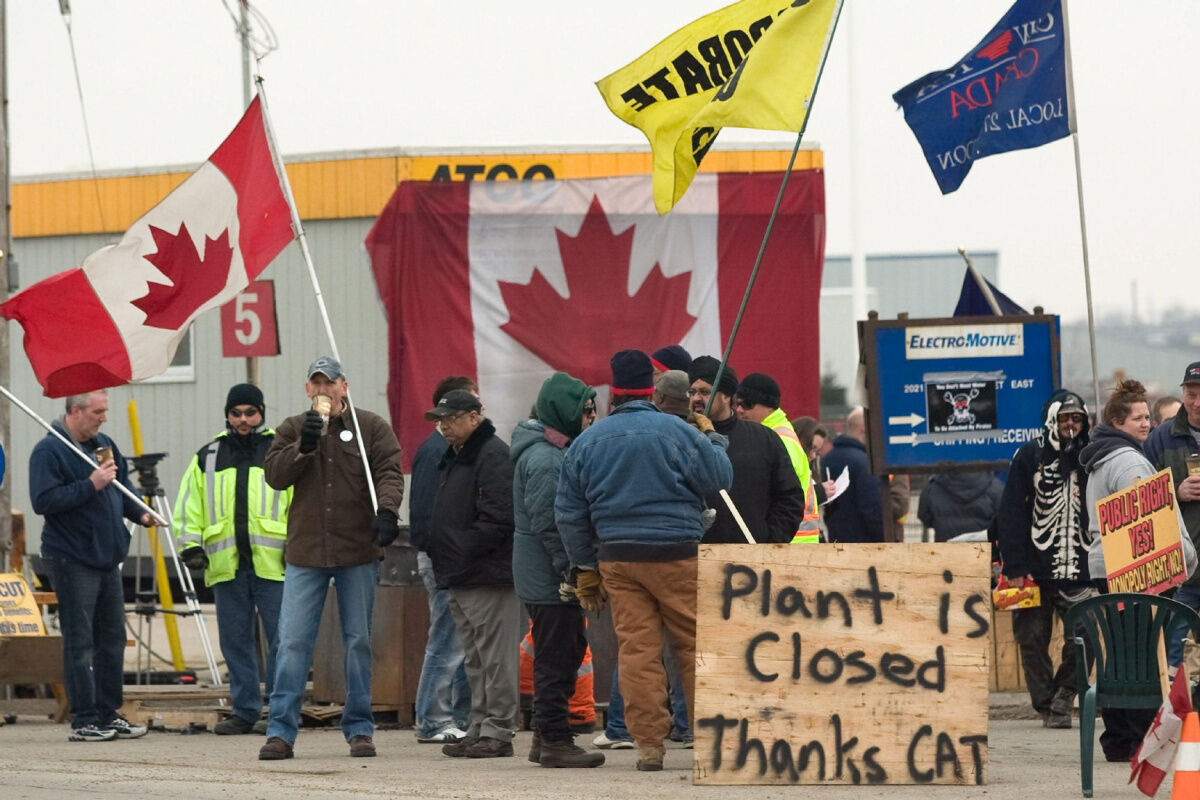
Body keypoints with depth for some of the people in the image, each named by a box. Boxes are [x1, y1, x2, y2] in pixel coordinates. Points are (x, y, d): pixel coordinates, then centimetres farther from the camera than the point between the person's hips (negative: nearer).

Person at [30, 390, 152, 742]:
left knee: (112, 637, 11)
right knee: (80, 642, -5)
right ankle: (83, 722, -3)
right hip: (72, 560, -8)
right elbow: (43, 501, -20)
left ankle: (108, 714, 19)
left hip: (107, 557, 8)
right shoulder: (49, 450, -11)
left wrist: (140, 513, 4)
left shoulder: (103, 445, 13)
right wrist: (90, 485, -23)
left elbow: (123, 486, 23)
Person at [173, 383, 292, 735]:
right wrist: (190, 545, 3)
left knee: (281, 639, -5)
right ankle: (244, 711, 13)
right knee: (236, 641, 6)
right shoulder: (208, 457, 16)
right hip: (226, 567, 3)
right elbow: (189, 506, 15)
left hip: (273, 564, -3)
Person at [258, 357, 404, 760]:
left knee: (358, 641, 6)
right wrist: (303, 446, -15)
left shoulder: (371, 427, 5)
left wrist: (386, 509, -23)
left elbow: (389, 471, -5)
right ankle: (280, 730, -2)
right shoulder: (292, 429, 10)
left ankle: (359, 728, 14)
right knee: (292, 642, -4)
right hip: (305, 552, 1)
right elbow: (274, 475, -1)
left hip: (358, 551, -1)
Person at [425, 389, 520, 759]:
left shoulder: (493, 455, -13)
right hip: (460, 577, 11)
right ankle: (479, 729, 17)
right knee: (475, 659, 13)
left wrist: (463, 550, -19)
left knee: (495, 656, -7)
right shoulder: (453, 457, 20)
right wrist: (440, 555, 14)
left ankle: (497, 731, -5)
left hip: (488, 575, -11)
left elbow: (497, 518, -21)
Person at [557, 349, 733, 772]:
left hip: (617, 559, 3)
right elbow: (719, 477, -3)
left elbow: (569, 513, 12)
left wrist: (584, 568, 19)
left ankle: (649, 743, -1)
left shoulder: (587, 441, 8)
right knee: (695, 646, 4)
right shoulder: (677, 431, -5)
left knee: (636, 650, 1)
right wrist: (712, 437, 15)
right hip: (676, 555, -3)